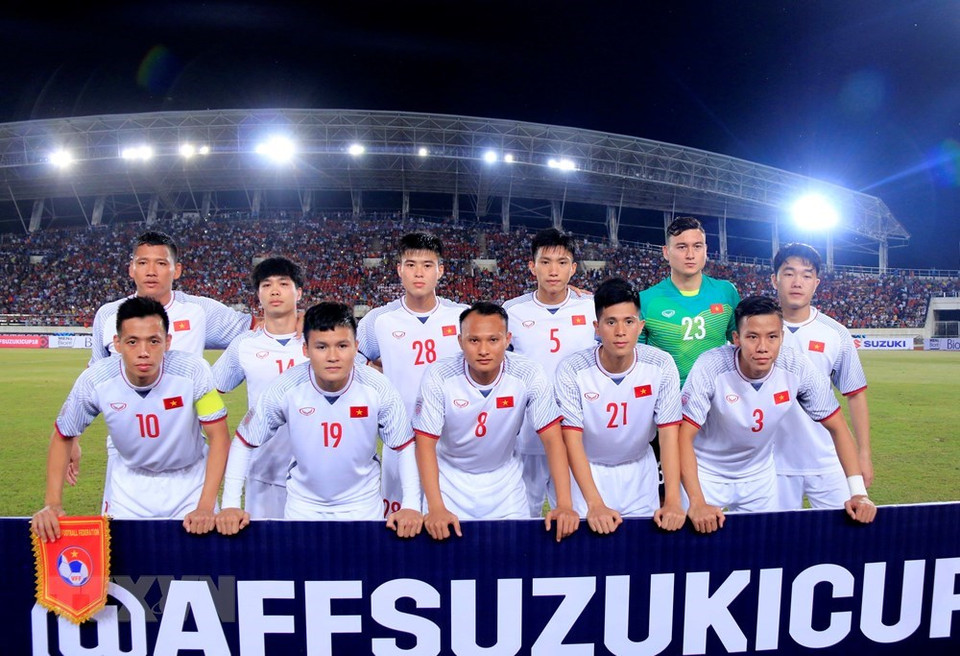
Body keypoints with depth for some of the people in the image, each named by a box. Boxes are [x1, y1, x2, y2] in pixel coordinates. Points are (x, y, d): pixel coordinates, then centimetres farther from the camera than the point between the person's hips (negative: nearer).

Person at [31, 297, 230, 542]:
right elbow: (62, 437, -3)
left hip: (190, 479, -1)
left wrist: (206, 507, -28)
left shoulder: (193, 372, -27)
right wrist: (53, 504, -10)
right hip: (130, 483, 2)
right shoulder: (94, 381, -20)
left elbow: (219, 437, -21)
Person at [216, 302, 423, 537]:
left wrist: (411, 506, -19)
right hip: (303, 504, 0)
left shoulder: (378, 388, -21)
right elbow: (243, 443, -8)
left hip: (363, 504, 0)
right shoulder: (285, 388, -21)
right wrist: (231, 504, -13)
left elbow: (406, 446, -10)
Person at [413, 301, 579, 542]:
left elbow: (552, 438, -18)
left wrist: (564, 505, -26)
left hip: (505, 481, 1)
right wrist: (436, 508, -29)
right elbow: (425, 443, -20)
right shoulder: (438, 376, -22)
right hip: (450, 479, -1)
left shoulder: (528, 375, -21)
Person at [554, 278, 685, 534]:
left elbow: (669, 433, -17)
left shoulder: (662, 366, -17)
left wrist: (672, 501, -26)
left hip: (639, 470, 2)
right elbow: (572, 439, -23)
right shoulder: (571, 371, -23)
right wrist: (595, 505, -32)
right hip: (588, 470, -2)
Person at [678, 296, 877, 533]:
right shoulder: (711, 367, -28)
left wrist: (858, 492, -15)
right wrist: (696, 502, -37)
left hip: (759, 475, 3)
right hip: (706, 474, -3)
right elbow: (685, 435, -27)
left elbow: (837, 427, -7)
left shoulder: (798, 368, -19)